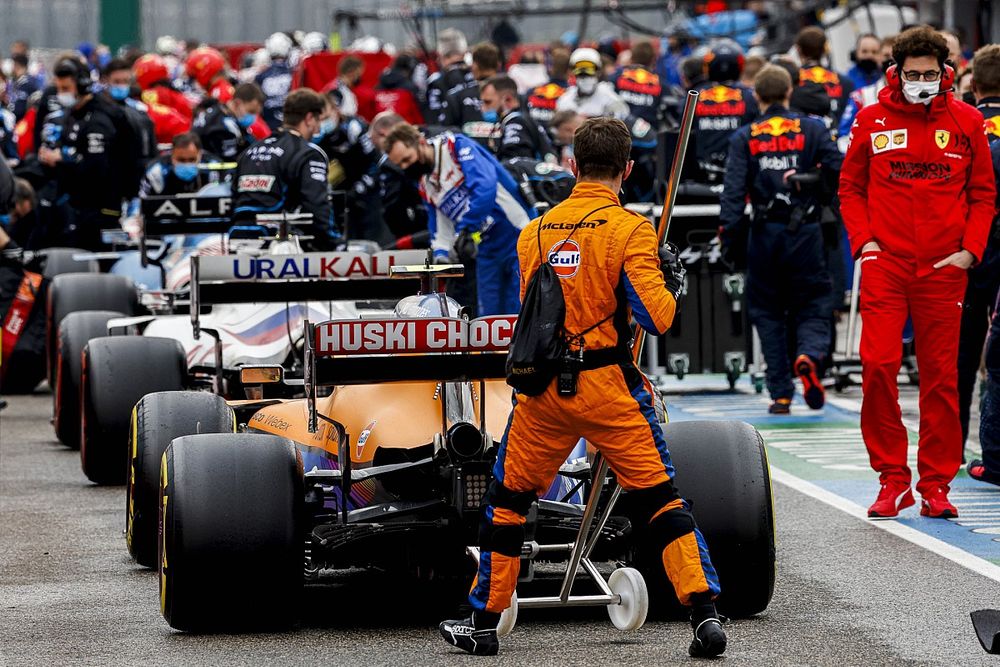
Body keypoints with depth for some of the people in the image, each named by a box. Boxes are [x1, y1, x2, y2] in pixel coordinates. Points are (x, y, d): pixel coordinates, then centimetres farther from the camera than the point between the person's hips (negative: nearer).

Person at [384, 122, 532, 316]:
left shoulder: (457, 146, -12)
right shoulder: (426, 186, 12)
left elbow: (485, 185, -27)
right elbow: (440, 226, 18)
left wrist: (464, 230, -29)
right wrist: (440, 255, -2)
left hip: (517, 235, -8)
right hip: (487, 252, 8)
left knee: (519, 313, -10)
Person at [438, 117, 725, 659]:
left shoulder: (534, 232, 8)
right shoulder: (629, 229, -8)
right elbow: (656, 316, -15)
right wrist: (669, 284, 5)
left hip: (542, 388, 3)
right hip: (609, 388, -3)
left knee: (507, 499, 17)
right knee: (660, 498, 3)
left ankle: (484, 621, 23)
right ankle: (704, 614, -6)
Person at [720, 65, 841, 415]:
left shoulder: (744, 137, 3)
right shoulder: (812, 129, 2)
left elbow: (734, 186, -7)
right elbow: (838, 170, -5)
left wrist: (729, 230, -9)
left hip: (765, 232, 1)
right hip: (805, 230, -1)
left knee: (768, 311, 10)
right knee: (811, 305, 8)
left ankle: (781, 394, 6)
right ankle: (809, 354, -25)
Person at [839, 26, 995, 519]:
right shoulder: (873, 120, 4)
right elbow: (850, 187, 12)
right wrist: (863, 240, -1)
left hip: (943, 267, 0)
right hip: (886, 263, 0)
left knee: (941, 376, 3)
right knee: (877, 367, -9)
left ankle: (936, 485, 10)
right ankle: (892, 479, 2)